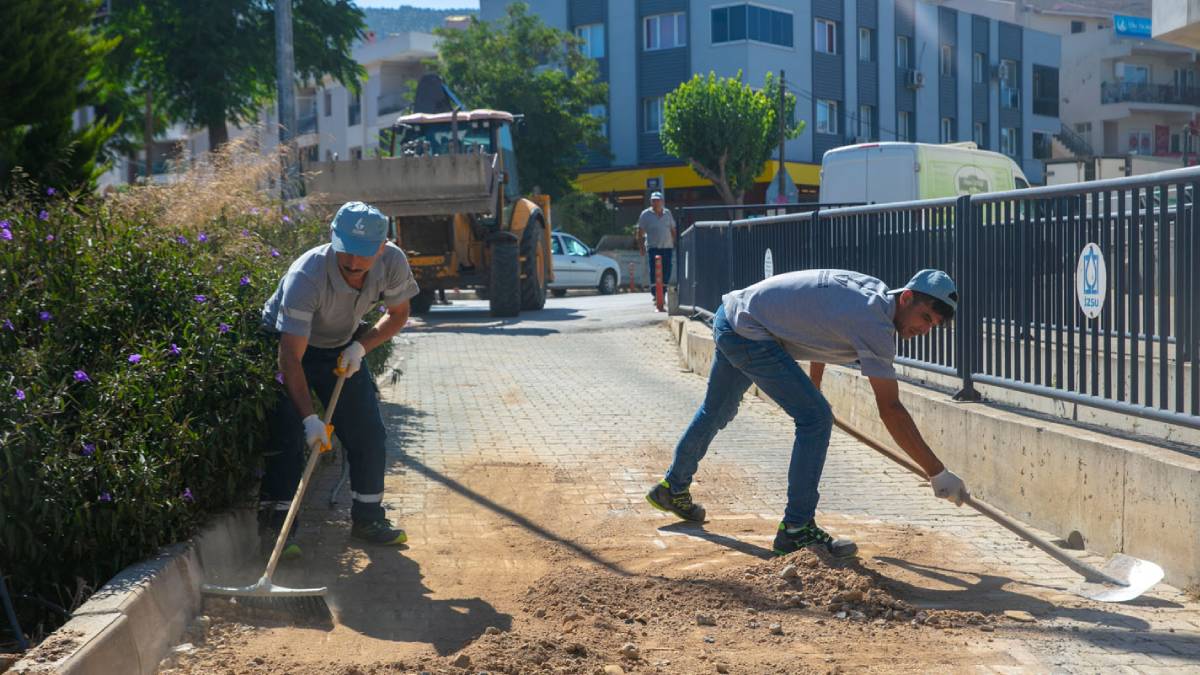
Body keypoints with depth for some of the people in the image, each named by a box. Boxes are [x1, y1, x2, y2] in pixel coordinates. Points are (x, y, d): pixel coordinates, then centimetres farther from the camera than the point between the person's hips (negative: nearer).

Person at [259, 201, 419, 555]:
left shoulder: (392, 262, -25)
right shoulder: (305, 276, -39)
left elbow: (398, 314, -3)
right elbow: (290, 357, -38)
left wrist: (360, 346, -19)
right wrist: (310, 418, -44)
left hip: (341, 349, 5)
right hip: (286, 344, -5)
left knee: (368, 433, 3)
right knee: (287, 435, -17)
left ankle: (367, 518, 18)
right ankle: (279, 527, -6)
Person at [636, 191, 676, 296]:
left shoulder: (667, 213, 13)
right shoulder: (646, 214, 2)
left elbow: (673, 230, 18)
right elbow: (640, 232, 2)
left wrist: (675, 244, 13)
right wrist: (641, 246, -5)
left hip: (667, 247, 4)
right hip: (653, 247, -4)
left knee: (666, 272, 4)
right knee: (654, 271, -11)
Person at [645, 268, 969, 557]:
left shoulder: (873, 291, 1)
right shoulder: (875, 322, -24)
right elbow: (890, 409, -27)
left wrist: (813, 386, 26)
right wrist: (937, 473, -25)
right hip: (748, 334, -10)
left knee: (716, 412, 28)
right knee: (816, 418, -15)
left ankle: (673, 488, 49)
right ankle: (796, 528, -10)